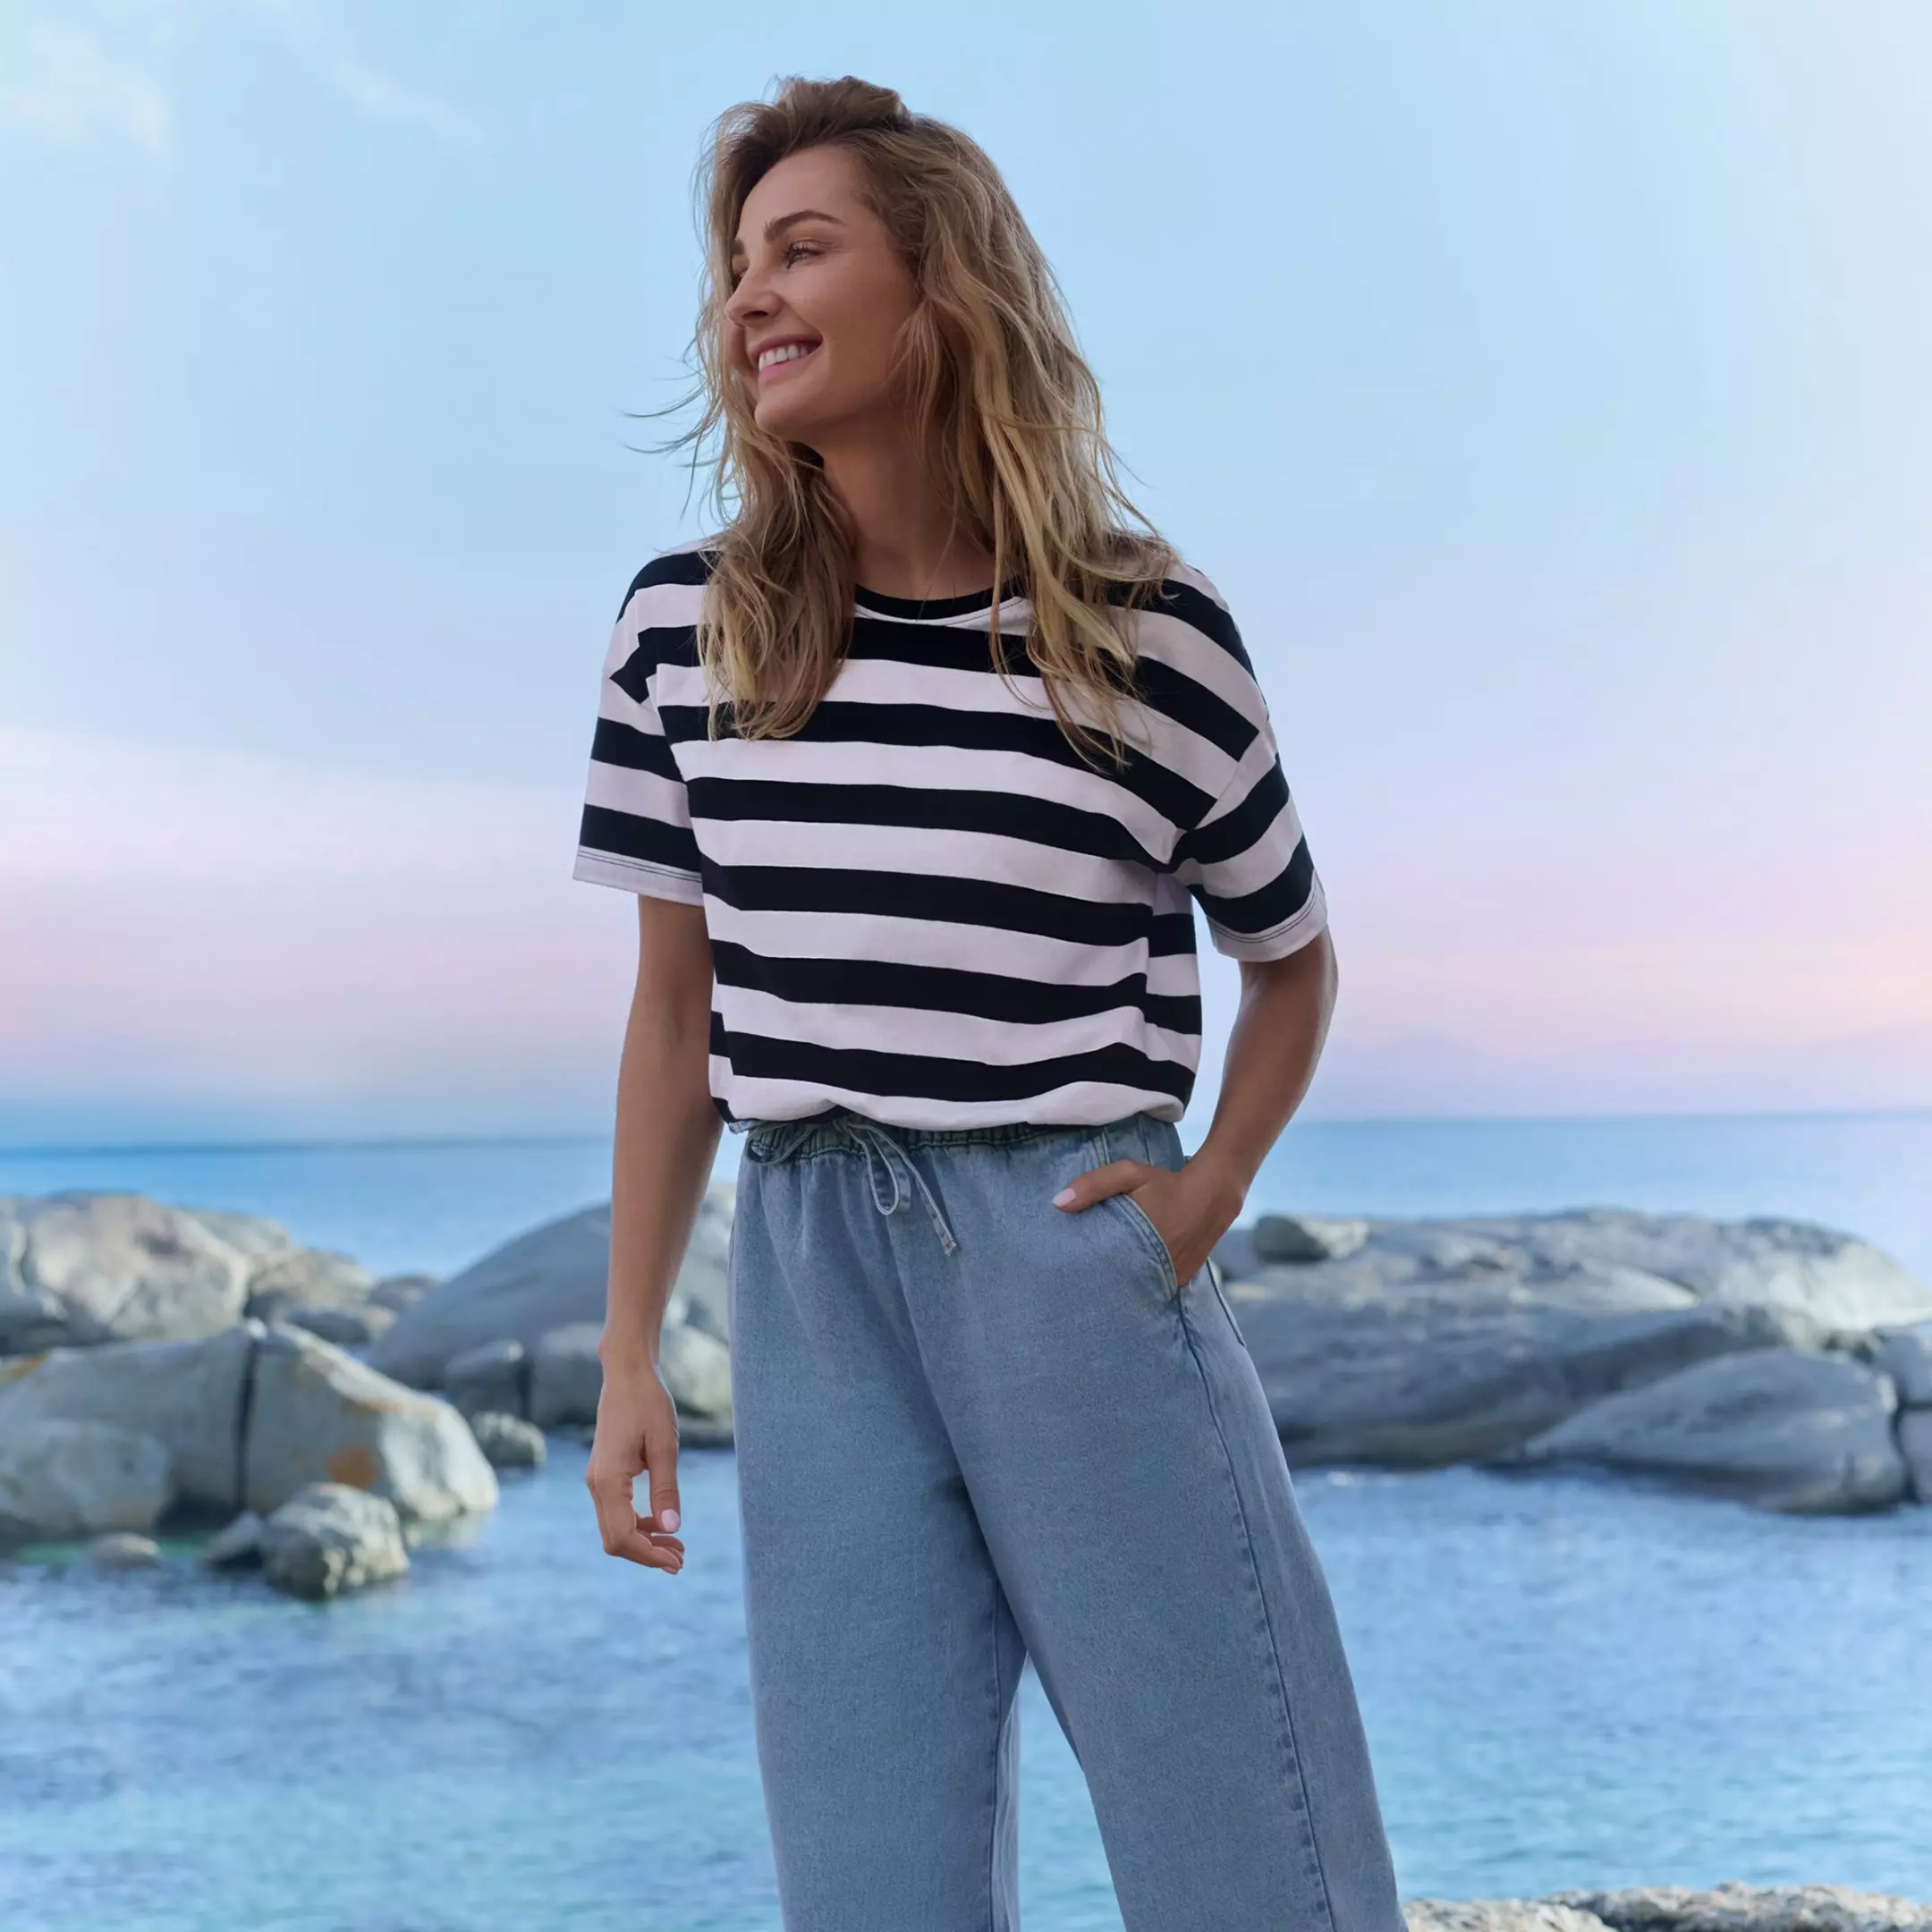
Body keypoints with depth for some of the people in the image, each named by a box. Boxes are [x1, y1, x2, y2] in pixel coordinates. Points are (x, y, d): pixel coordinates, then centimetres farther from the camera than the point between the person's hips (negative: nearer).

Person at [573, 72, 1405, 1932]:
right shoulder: (688, 623, 4)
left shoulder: (1147, 629, -3)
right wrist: (629, 1357, 8)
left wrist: (1206, 1196, -3)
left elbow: (1293, 957, 12)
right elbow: (674, 1007, 9)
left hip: (1075, 1267, -2)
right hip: (808, 1271, 2)